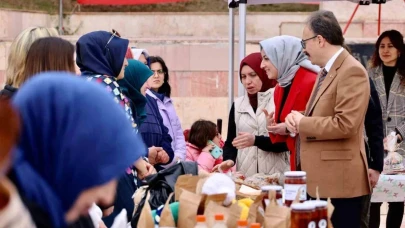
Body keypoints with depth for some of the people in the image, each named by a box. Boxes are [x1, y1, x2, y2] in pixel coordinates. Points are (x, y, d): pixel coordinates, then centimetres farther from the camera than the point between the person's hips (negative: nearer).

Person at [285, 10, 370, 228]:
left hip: (339, 179, -10)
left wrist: (302, 124, -13)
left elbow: (345, 124, -24)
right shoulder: (326, 71, 16)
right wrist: (297, 119, 2)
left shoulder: (351, 70, -15)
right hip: (320, 179, 10)